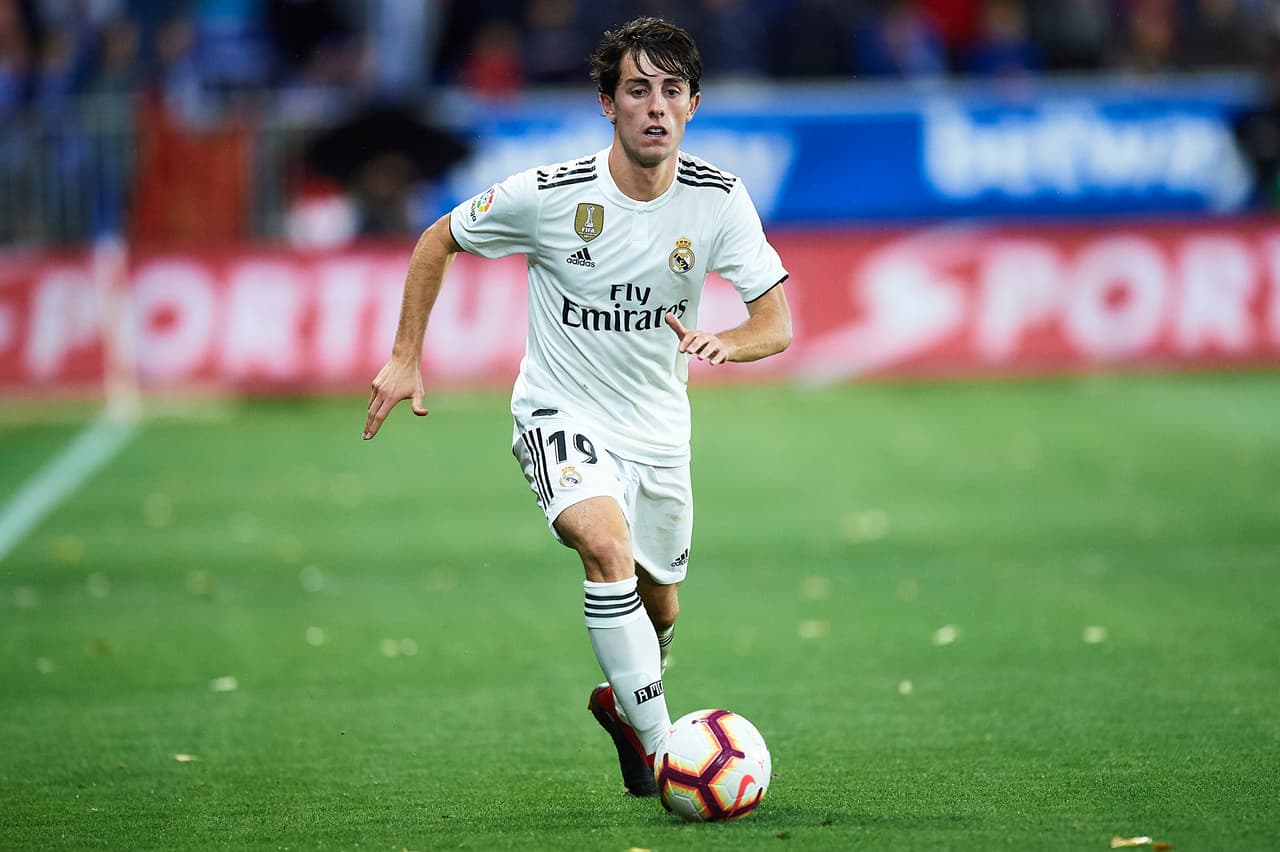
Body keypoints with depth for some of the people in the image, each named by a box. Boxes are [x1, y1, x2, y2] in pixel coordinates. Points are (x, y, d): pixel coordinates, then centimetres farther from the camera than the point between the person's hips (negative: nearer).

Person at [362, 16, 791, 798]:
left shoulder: (719, 200, -12)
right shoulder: (549, 196, -19)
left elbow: (777, 325, -10)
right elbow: (439, 242, -1)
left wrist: (724, 343, -32)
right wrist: (407, 358, -4)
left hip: (658, 425, 4)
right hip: (561, 413, -4)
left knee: (659, 608, 17)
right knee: (608, 545, -32)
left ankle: (622, 703, 52)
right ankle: (661, 748, -28)